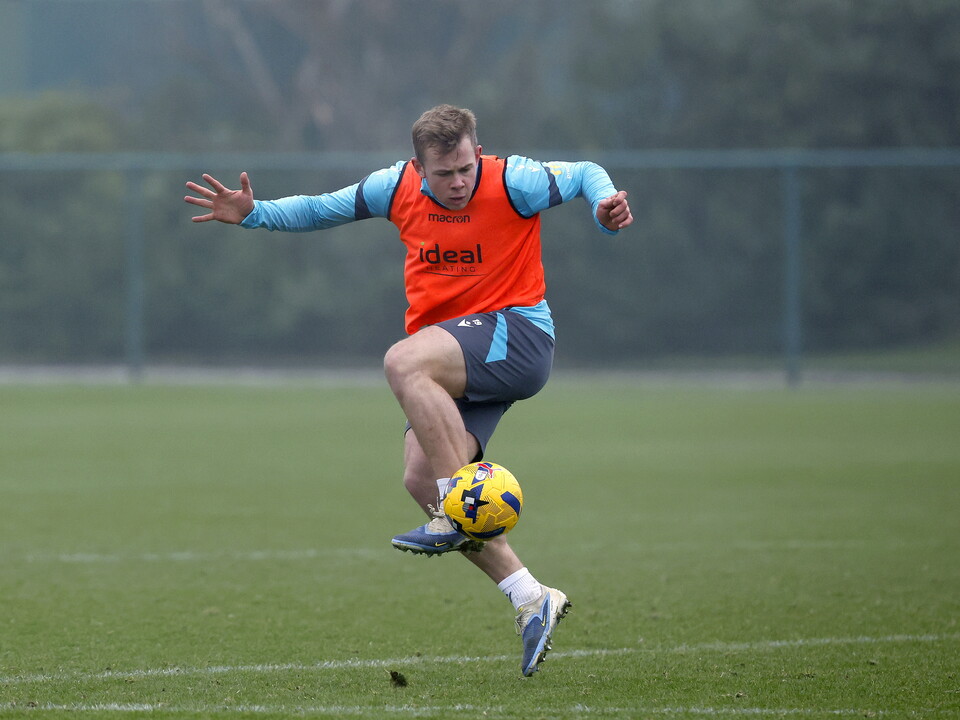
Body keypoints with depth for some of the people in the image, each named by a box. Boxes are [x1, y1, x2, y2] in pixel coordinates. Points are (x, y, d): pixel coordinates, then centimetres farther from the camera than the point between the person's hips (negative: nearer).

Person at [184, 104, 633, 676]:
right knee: (421, 478, -11)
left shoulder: (513, 182, -11)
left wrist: (605, 208, -18)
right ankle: (530, 599, -7)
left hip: (515, 334, -6)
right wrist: (254, 213, 5)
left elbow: (586, 175, 4)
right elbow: (321, 210, 17)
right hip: (454, 360, 7)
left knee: (404, 362, -33)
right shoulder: (397, 188, 2)